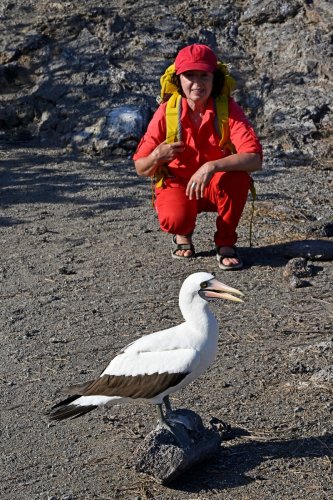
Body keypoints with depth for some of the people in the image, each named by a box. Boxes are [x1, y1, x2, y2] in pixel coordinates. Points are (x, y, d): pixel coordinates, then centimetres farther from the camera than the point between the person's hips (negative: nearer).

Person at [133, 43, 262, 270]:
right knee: (174, 219, -33)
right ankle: (184, 234, 9)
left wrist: (212, 166, -45)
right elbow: (141, 168, -7)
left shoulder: (228, 109, -17)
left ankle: (226, 243, -8)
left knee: (236, 175, -34)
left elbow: (254, 159, -31)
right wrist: (157, 157, -31)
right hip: (177, 185, 0)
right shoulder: (167, 112, -13)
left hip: (217, 186, 0)